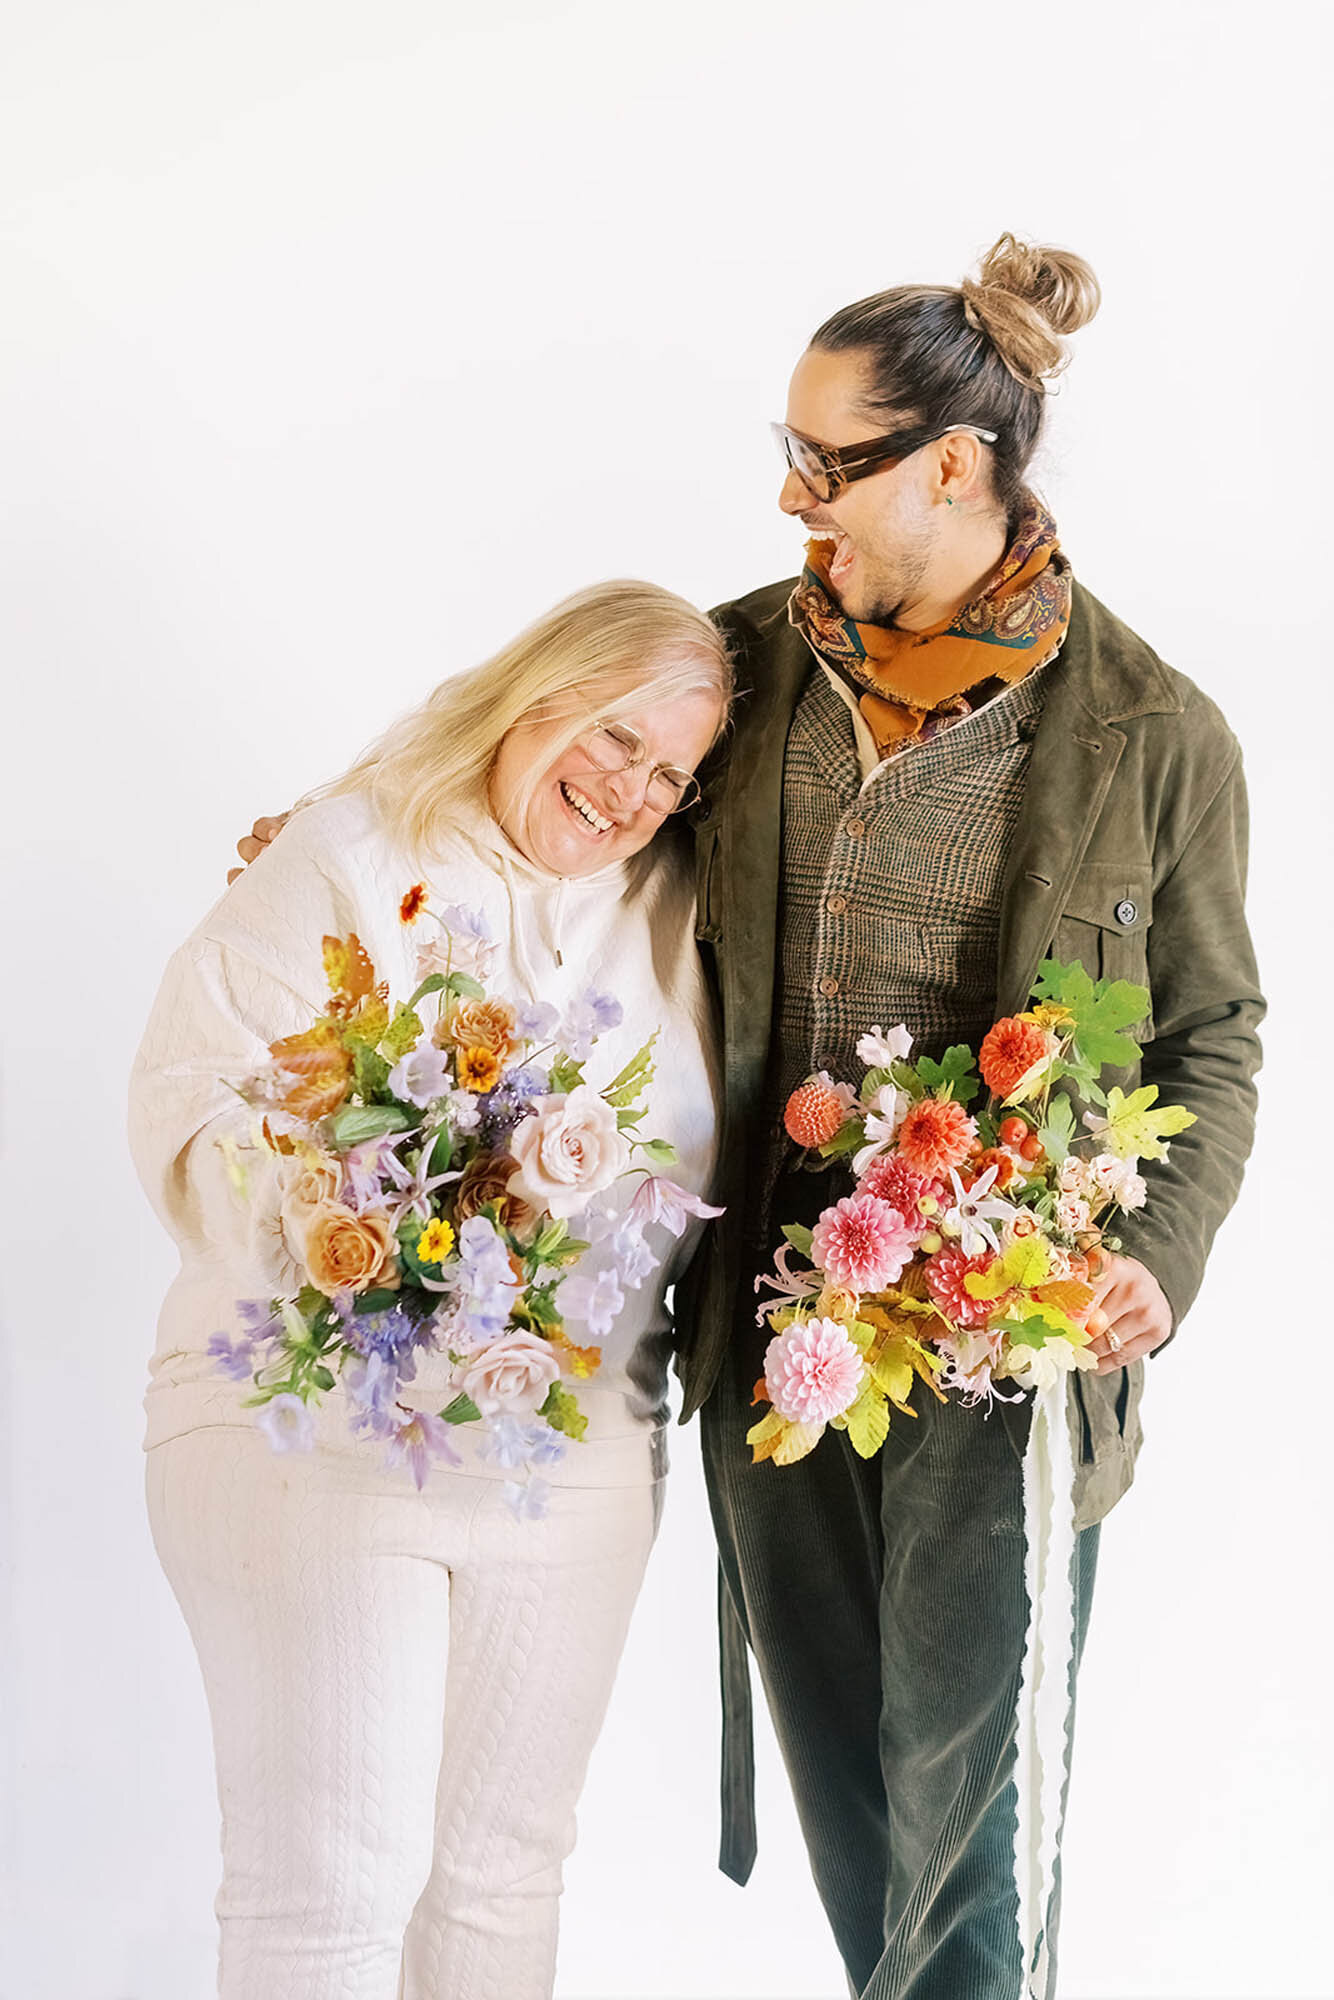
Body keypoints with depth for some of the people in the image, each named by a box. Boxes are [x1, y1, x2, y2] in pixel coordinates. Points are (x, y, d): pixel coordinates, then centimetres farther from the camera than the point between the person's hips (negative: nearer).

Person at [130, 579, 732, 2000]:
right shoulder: (344, 864, -5)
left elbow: (701, 1173, 13)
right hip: (314, 1429, -5)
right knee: (330, 1885, -4)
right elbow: (190, 1110, -12)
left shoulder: (670, 915, 10)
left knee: (505, 1867, 13)